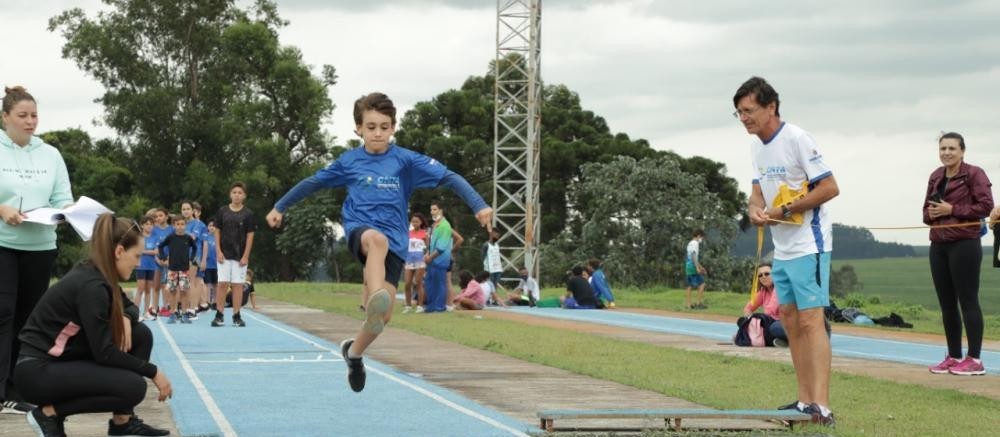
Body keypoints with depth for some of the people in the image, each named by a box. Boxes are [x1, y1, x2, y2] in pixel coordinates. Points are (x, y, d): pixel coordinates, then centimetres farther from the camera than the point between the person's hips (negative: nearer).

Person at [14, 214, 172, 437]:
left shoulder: (98, 275, 5)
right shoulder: (91, 285, -22)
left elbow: (129, 307, 21)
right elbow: (104, 352, -21)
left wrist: (126, 319, -4)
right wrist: (153, 372, -12)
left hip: (65, 357, 10)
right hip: (38, 370, -10)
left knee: (141, 335, 3)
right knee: (133, 388, -21)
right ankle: (50, 412, -6)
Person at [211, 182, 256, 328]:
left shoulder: (248, 214, -1)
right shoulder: (222, 211, 2)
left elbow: (250, 235, -1)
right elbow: (217, 231, 5)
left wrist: (246, 256, -6)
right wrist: (218, 251, -4)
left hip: (240, 256, -1)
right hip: (224, 255, 1)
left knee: (237, 285, 2)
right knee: (222, 284, -1)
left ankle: (236, 316, 7)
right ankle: (219, 315, 3)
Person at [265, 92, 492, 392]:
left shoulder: (405, 160, 0)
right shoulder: (349, 162, 6)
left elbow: (449, 178, -9)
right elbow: (312, 183, 20)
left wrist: (479, 205, -22)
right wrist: (280, 207, 26)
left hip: (394, 243, 1)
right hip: (358, 231, -1)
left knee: (382, 316, -6)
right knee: (377, 239, -39)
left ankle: (354, 352, 25)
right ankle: (375, 298, -62)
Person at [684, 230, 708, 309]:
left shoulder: (690, 243, 20)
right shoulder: (695, 243, -10)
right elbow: (694, 255, -20)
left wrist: (700, 266, 31)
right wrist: (697, 267, -24)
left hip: (688, 266, 10)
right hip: (693, 266, -10)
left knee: (690, 286, 10)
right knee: (701, 284, -6)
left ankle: (688, 304, 10)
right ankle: (699, 303, -8)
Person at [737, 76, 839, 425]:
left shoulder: (797, 139, -15)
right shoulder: (757, 147, 10)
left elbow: (830, 188, -17)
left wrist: (784, 210, -16)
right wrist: (755, 210, -5)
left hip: (808, 246, -9)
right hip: (781, 249, 9)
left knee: (811, 321, -14)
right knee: (790, 321, 9)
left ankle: (822, 406, -18)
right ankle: (805, 400, 15)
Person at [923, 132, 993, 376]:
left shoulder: (974, 174, -5)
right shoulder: (935, 177, 14)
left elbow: (985, 206, -13)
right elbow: (927, 210, 21)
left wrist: (952, 210, -15)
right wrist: (931, 214, -2)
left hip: (964, 244, -7)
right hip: (938, 245, 7)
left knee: (968, 301, -7)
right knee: (946, 303, 9)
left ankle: (974, 359, -5)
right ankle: (954, 356, 16)